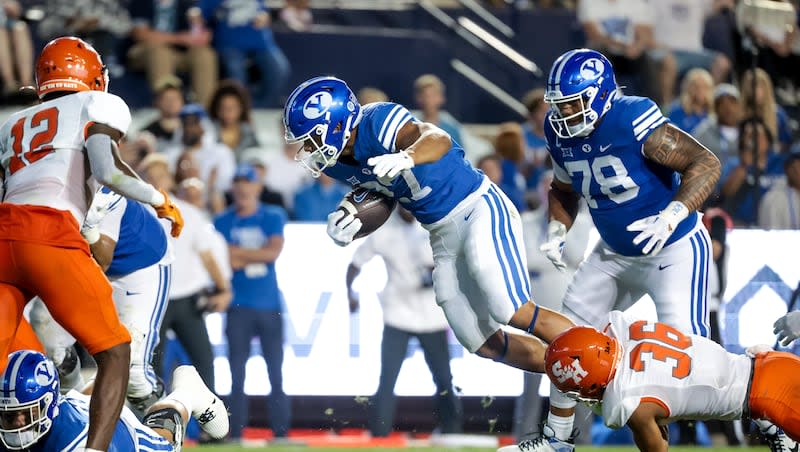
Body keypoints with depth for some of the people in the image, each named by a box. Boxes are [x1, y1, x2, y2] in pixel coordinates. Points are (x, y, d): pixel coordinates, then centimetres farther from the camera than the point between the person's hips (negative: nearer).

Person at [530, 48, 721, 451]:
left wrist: (672, 215, -40)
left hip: (674, 250, -8)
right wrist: (556, 232, -3)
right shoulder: (561, 134, -5)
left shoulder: (633, 122, -28)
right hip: (615, 254, 8)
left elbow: (706, 163, -30)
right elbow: (564, 189, 15)